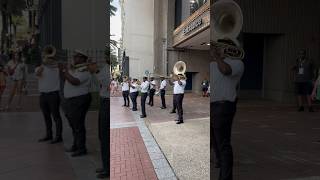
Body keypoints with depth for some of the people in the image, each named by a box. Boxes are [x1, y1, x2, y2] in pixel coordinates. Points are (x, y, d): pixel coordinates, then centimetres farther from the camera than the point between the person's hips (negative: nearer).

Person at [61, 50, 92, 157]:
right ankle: (76, 145, 31)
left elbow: (75, 81, -28)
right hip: (70, 100, 10)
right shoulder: (74, 69, 15)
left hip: (79, 100, -10)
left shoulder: (84, 70, -15)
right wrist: (63, 71, 8)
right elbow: (66, 79, 22)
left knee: (78, 125, -5)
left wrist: (65, 71, -19)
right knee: (73, 124, 18)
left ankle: (81, 149, 4)